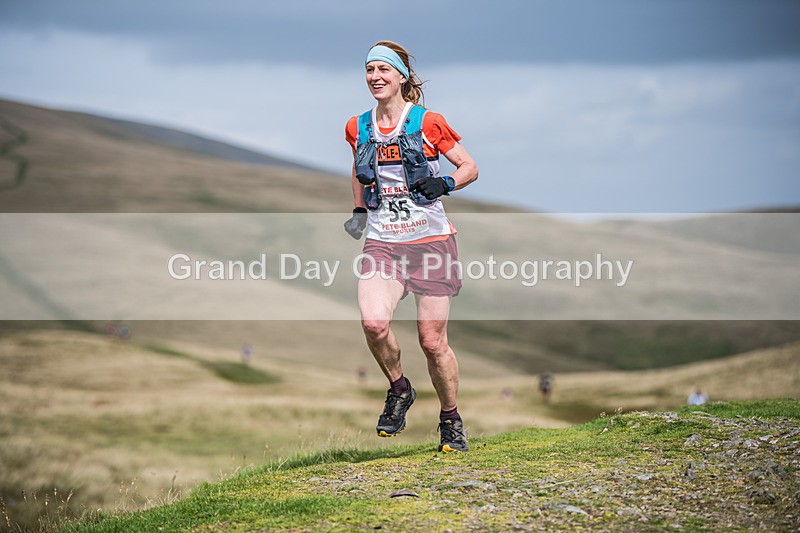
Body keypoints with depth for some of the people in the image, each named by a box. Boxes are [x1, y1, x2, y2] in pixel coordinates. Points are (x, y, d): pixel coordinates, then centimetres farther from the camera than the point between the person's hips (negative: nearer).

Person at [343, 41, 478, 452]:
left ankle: (451, 420, 20)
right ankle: (398, 389, 5)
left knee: (433, 341, -2)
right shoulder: (358, 128, 9)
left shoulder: (428, 123, -2)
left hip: (431, 241, -2)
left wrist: (444, 183, -13)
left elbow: (470, 167, 5)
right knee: (373, 323, -23)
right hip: (382, 243, 2)